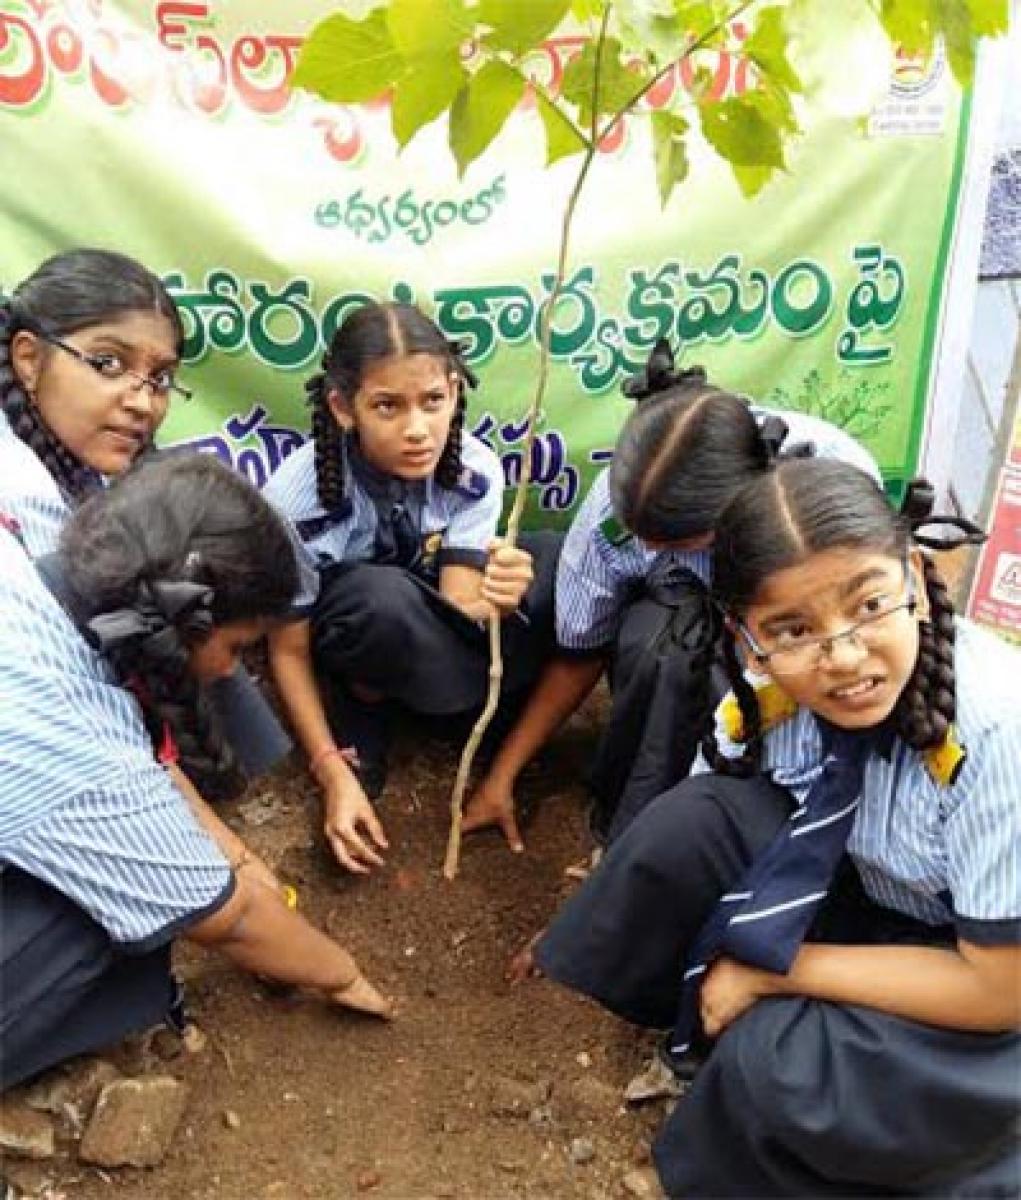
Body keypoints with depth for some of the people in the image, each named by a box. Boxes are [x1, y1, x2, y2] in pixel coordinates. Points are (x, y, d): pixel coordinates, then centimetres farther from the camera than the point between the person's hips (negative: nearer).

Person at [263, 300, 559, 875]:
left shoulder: (474, 470, -22)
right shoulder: (298, 497, -29)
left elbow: (456, 604, -26)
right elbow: (289, 651, -19)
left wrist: (485, 600, -50)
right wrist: (334, 775, -25)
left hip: (424, 638, 3)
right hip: (343, 639, -3)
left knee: (558, 563, -21)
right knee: (381, 597, -39)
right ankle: (364, 703, -7)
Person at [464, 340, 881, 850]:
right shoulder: (614, 507, -26)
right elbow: (579, 654, -10)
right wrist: (501, 776, -6)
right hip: (682, 641, 0)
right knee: (655, 632, -34)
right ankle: (631, 828, -13)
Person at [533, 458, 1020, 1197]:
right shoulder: (768, 690, -19)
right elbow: (694, 846, -1)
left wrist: (772, 968, -23)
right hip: (861, 892, 4)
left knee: (776, 1062, -29)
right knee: (689, 823, -21)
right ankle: (706, 1016, 2)